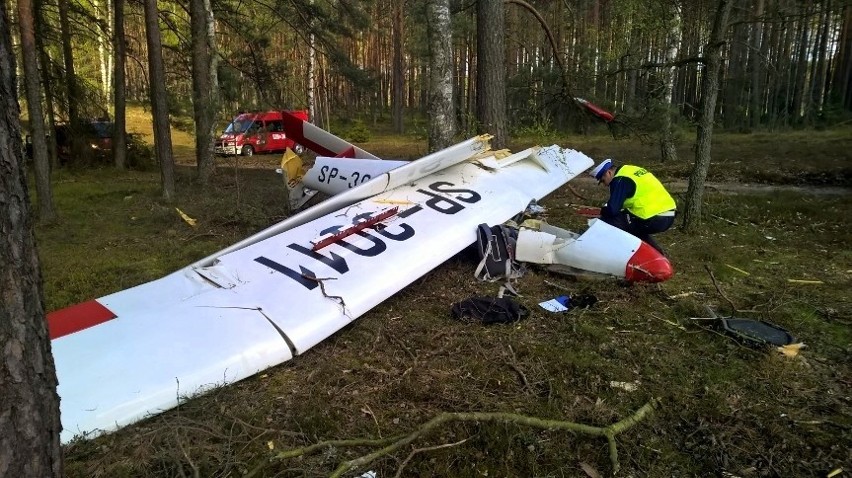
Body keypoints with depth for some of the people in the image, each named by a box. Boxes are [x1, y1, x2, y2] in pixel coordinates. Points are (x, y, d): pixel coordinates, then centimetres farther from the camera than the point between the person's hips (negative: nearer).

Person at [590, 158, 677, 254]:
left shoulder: (620, 180, -10)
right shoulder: (631, 170, 18)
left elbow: (612, 210, -14)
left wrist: (603, 211, 8)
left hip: (654, 220, -9)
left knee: (608, 221, -6)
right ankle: (657, 253, 25)